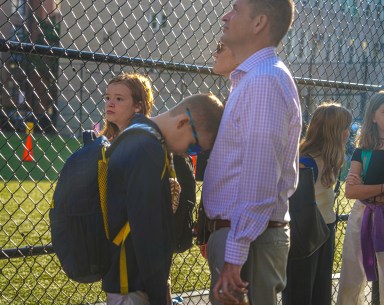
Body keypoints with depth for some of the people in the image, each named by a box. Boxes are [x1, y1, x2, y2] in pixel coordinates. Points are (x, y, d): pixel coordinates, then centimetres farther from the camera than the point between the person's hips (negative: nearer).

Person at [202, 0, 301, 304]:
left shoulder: (264, 80, -15)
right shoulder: (250, 78, 17)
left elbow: (259, 180, -21)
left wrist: (235, 255, -23)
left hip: (246, 238, -10)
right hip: (235, 231, 10)